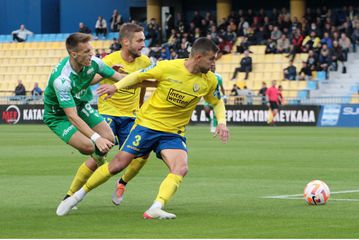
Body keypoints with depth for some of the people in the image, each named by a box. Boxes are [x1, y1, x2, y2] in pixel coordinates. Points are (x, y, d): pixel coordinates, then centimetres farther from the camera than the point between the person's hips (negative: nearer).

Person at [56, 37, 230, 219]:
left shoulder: (209, 80, -5)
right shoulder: (168, 67, -15)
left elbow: (217, 102, 14)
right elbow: (139, 76, -1)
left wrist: (221, 122, -3)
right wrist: (116, 86, -14)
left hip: (173, 133, 3)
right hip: (147, 123, -3)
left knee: (181, 169, -24)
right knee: (118, 164, -3)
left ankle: (155, 209, -30)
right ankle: (79, 195, 14)